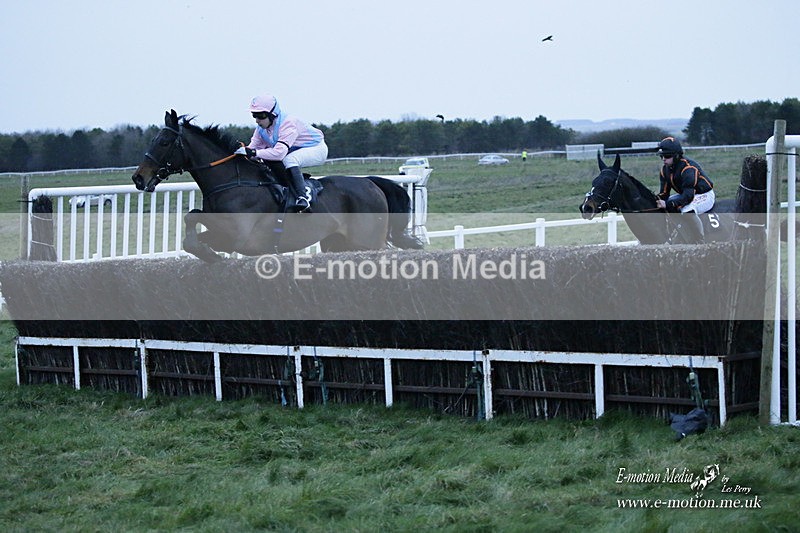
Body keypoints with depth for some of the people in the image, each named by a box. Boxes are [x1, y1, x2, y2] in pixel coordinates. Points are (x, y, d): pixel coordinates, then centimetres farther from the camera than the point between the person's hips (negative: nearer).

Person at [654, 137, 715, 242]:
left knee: (687, 210, -39)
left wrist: (668, 204, -43)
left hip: (705, 195, -9)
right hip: (685, 194, 10)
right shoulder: (665, 169, -2)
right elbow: (664, 193, -1)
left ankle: (700, 244, -34)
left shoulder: (687, 167, -28)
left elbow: (688, 195, -35)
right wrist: (657, 200, -23)